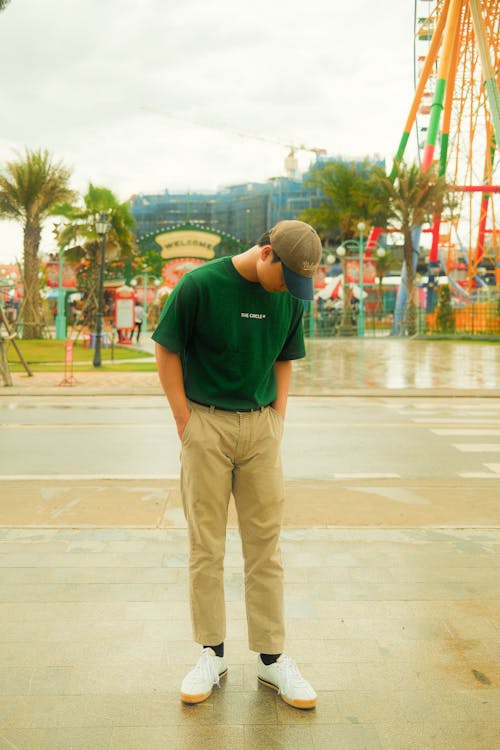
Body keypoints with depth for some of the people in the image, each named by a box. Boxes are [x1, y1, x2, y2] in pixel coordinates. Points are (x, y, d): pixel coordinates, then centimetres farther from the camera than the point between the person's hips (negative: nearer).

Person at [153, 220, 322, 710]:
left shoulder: (291, 296, 3)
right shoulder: (199, 285, -11)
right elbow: (167, 352, -5)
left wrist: (277, 421, 5)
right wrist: (185, 422, -7)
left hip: (261, 427, 4)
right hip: (206, 425, -3)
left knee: (265, 545, 7)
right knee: (205, 545, 5)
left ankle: (271, 657, 19)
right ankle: (212, 653, 20)